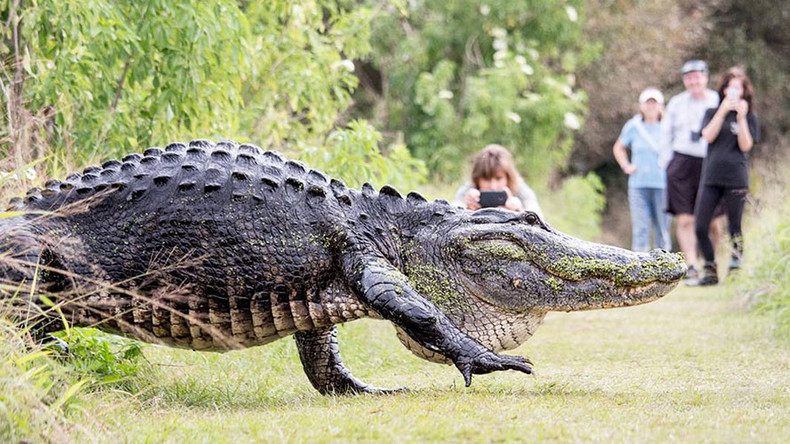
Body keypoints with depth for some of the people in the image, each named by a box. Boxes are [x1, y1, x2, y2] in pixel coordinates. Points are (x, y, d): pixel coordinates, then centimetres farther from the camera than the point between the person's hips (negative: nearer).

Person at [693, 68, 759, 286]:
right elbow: (708, 136, -4)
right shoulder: (713, 113, 13)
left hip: (736, 178, -2)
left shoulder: (750, 117, 7)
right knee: (700, 227, -4)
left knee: (734, 227, -1)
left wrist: (741, 118, -11)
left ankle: (736, 261, 8)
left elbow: (746, 146, -4)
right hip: (712, 176, 2)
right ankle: (710, 271, 7)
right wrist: (723, 111, -9)